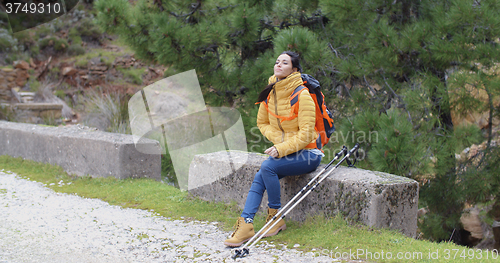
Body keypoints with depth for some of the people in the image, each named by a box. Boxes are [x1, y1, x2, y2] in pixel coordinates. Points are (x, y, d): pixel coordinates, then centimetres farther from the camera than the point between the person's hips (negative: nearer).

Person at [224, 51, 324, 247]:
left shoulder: (302, 95, -16)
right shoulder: (270, 94, 5)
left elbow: (305, 134, -18)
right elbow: (262, 123, 17)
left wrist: (282, 149, -25)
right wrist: (278, 139, -2)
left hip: (307, 153, -6)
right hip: (284, 151, 6)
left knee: (267, 167, -28)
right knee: (259, 177, -19)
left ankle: (276, 218, -13)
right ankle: (245, 225, -26)